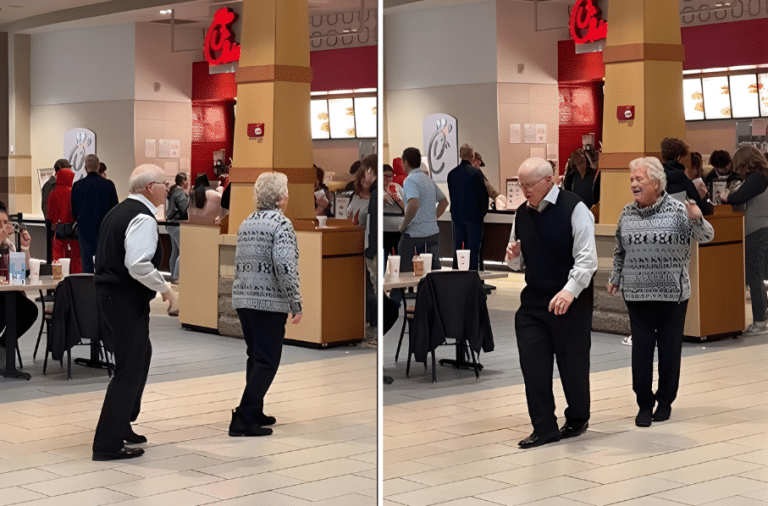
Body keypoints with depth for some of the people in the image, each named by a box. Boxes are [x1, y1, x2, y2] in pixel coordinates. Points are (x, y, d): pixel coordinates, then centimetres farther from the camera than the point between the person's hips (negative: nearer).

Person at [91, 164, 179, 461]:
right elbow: (138, 265, -28)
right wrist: (166, 290, -16)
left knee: (140, 356, 25)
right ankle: (108, 444, -1)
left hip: (108, 293, 10)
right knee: (130, 369, -4)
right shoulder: (143, 218, -17)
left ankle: (121, 425, 35)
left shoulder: (118, 212, 15)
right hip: (127, 302, -10)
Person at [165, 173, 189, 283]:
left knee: (175, 252, 14)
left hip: (171, 224, 11)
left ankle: (173, 276, 17)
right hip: (177, 225, -11)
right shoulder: (180, 193, -14)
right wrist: (190, 198, -9)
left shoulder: (173, 192, 15)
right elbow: (184, 210, -18)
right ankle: (175, 277, -10)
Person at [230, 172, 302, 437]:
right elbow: (285, 267, -20)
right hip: (270, 302, -8)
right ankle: (243, 419, -8)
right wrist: (296, 305, -17)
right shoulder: (281, 224, -11)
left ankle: (254, 413, 23)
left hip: (243, 300, 8)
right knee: (267, 362, -4)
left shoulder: (246, 224, 13)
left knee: (255, 358, 18)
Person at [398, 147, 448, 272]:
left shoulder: (409, 180, -11)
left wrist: (403, 226, -15)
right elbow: (444, 201, 25)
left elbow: (413, 205, -27)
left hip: (414, 235, -8)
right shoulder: (428, 179, 15)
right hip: (433, 233, 8)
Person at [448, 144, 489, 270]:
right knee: (473, 249, 0)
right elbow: (483, 193, -8)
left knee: (457, 249, 10)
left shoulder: (452, 173, 2)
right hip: (474, 216, -4)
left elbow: (451, 194, 11)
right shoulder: (475, 172, -12)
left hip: (456, 216, 4)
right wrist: (483, 211, 6)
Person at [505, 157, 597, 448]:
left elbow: (586, 257, -17)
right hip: (533, 300, 6)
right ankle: (544, 428, 9)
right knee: (533, 366, 0)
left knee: (572, 364, 6)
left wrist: (570, 290, -30)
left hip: (570, 301, -6)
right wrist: (514, 254, -2)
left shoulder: (574, 208, -11)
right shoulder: (522, 213, 10)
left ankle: (577, 420, 27)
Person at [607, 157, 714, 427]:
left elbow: (707, 237, -9)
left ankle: (665, 401, 22)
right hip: (637, 293, 2)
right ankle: (644, 403, 11)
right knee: (641, 349, 1)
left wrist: (697, 219, -28)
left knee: (670, 348, 8)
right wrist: (615, 278, 20)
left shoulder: (677, 210, -8)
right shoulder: (627, 213, 4)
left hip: (673, 293, -2)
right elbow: (620, 251, 17)